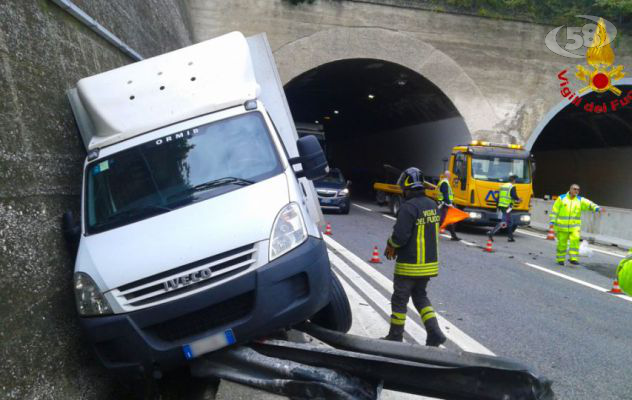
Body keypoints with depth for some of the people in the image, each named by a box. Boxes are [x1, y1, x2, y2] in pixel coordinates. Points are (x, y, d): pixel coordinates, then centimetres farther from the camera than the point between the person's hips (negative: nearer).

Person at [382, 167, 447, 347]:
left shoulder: (409, 207, -20)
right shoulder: (432, 205, 6)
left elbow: (400, 236, -25)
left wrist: (391, 246, -2)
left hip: (410, 265, -7)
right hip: (430, 263, 8)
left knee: (400, 299, 8)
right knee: (420, 296, 22)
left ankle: (395, 336, 19)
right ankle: (434, 332, 12)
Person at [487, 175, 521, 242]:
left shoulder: (502, 186, 15)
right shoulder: (512, 187, -7)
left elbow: (498, 197, 17)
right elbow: (514, 196, -14)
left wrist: (497, 207, 21)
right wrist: (518, 200, 9)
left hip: (501, 206, 8)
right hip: (507, 207, -8)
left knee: (510, 222, 17)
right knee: (503, 223, -10)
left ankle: (510, 237, 19)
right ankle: (491, 233, -22)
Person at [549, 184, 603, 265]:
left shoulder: (580, 200, 7)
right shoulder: (561, 198, 3)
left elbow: (589, 204, -9)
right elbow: (554, 210, 3)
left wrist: (597, 208, -29)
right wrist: (552, 221, -4)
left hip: (574, 226, 1)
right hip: (562, 226, -1)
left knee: (575, 240, -17)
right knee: (562, 243, 4)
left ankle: (573, 258, -12)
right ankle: (560, 259, 19)